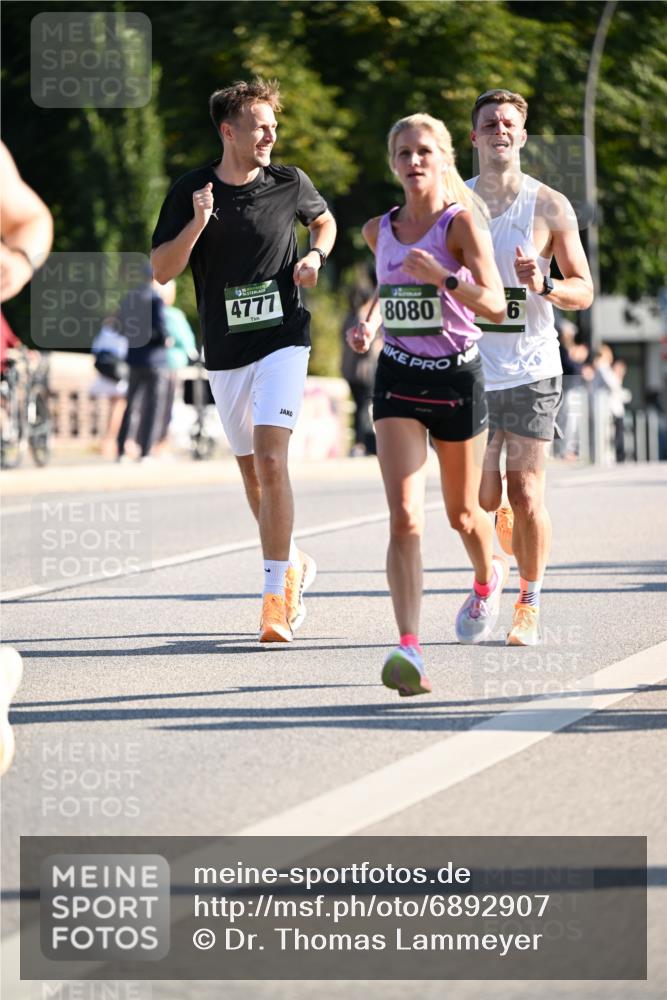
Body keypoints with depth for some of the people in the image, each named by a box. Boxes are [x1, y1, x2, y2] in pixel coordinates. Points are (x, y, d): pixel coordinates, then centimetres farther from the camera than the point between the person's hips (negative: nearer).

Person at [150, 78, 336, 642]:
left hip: (282, 340, -3)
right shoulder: (191, 192, -2)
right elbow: (161, 270, -5)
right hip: (224, 352, 3)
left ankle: (277, 593, -16)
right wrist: (197, 223, -20)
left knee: (271, 460, -18)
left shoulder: (290, 184, -1)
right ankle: (294, 565, 36)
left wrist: (315, 257, 0)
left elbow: (325, 220, 20)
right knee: (252, 472, 13)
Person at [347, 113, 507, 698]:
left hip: (457, 376, -2)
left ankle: (488, 578, 52)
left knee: (462, 513, 16)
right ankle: (410, 650, -22)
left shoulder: (461, 223, -10)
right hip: (399, 378, 2)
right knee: (404, 516, -15)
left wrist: (443, 276, -34)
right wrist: (366, 326, 6)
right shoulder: (379, 231, 4)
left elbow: (496, 305, -19)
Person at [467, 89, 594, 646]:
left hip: (531, 370, -2)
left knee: (525, 493, -6)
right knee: (482, 499, 2)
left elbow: (584, 291, 2)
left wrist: (546, 287, -18)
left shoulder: (550, 207, -1)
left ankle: (530, 605, 8)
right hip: (471, 370, 2)